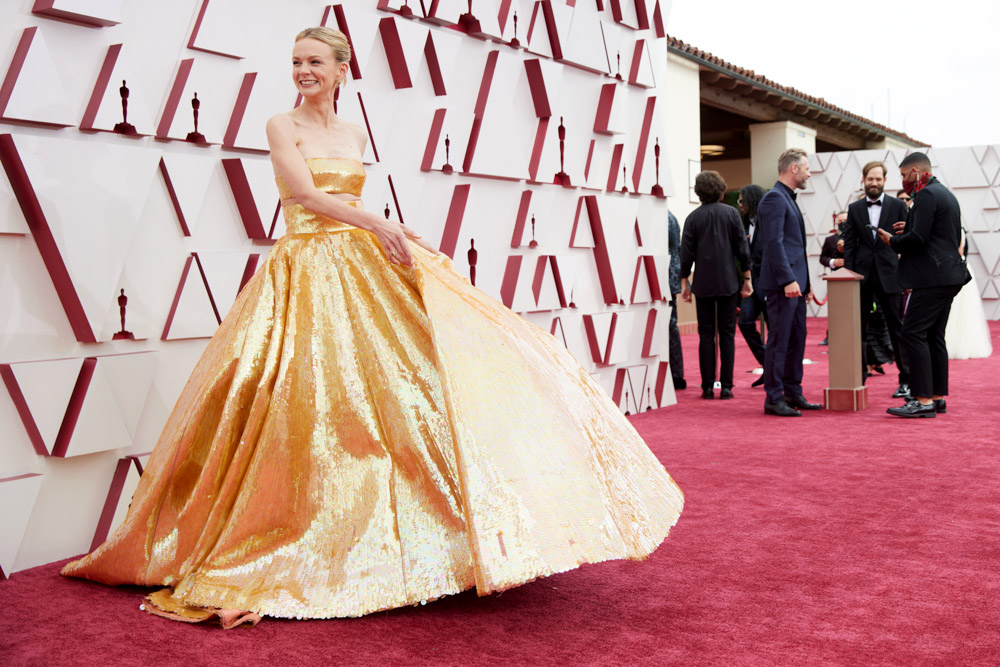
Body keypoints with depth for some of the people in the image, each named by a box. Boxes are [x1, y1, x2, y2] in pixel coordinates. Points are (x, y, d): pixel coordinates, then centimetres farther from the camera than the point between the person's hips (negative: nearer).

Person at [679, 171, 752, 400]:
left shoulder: (693, 217, 0)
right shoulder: (731, 213, 0)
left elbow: (686, 253, 1)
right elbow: (742, 248, 0)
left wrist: (684, 281, 9)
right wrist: (747, 278, 6)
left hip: (703, 284, 0)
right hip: (728, 283, 0)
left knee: (706, 335, 4)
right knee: (727, 334, 4)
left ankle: (708, 387, 3)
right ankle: (726, 386, 2)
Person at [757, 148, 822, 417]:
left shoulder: (788, 199, 20)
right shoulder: (774, 198, -11)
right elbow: (774, 243, -19)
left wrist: (804, 282, 20)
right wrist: (788, 280, -23)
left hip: (794, 283, 10)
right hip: (782, 283, -10)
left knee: (796, 340, 12)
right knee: (779, 341, -6)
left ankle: (793, 393, 20)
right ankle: (773, 399, -1)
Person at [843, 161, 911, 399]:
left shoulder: (898, 206, 4)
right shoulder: (854, 208, 9)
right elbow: (849, 245, 6)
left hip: (889, 275, -2)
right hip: (862, 276, 2)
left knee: (897, 328, 2)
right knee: (859, 329, 6)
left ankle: (906, 380, 9)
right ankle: (858, 377, 15)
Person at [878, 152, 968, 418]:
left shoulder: (926, 195, -12)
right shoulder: (946, 194, 20)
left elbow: (918, 238, -21)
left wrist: (893, 241, -2)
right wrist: (909, 229, 17)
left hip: (932, 278, -11)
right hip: (948, 277, 11)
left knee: (912, 334, -11)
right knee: (934, 336, 13)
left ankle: (923, 400, -13)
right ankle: (938, 397, 16)